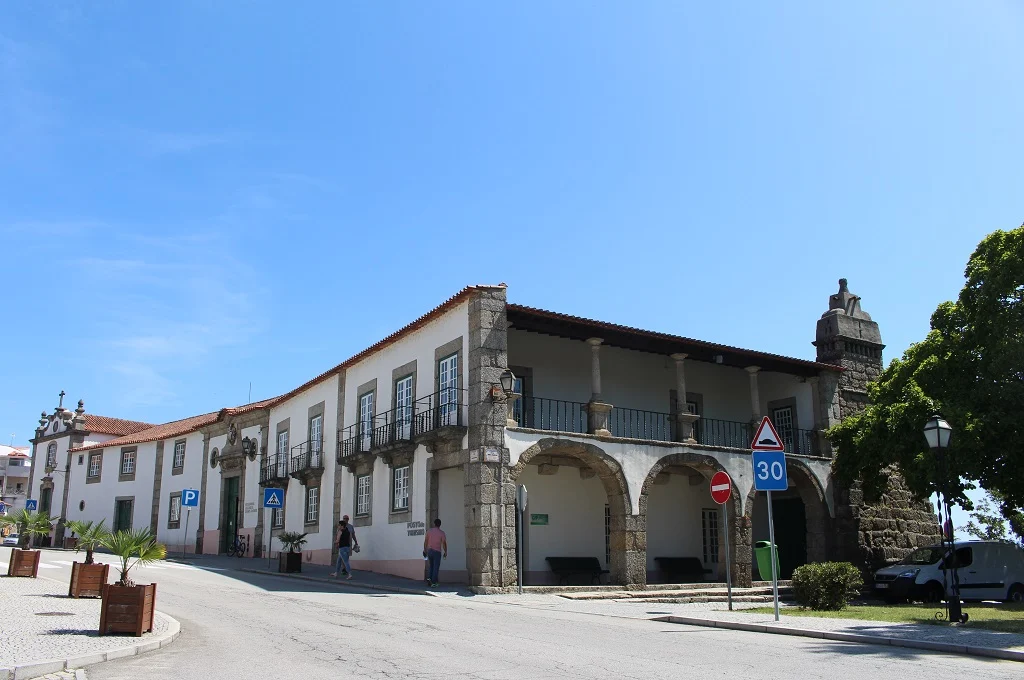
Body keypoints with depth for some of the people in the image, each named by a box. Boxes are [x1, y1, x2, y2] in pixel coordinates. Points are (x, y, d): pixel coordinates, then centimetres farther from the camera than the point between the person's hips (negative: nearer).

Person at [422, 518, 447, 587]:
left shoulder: (429, 530, 0)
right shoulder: (441, 533, -6)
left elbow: (425, 541, 1)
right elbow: (444, 544, -6)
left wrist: (425, 550, 11)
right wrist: (445, 552, 5)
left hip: (429, 551, 3)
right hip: (437, 551, -3)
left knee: (431, 566, 19)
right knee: (436, 567, 3)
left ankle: (429, 578, 2)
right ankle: (433, 583, -1)